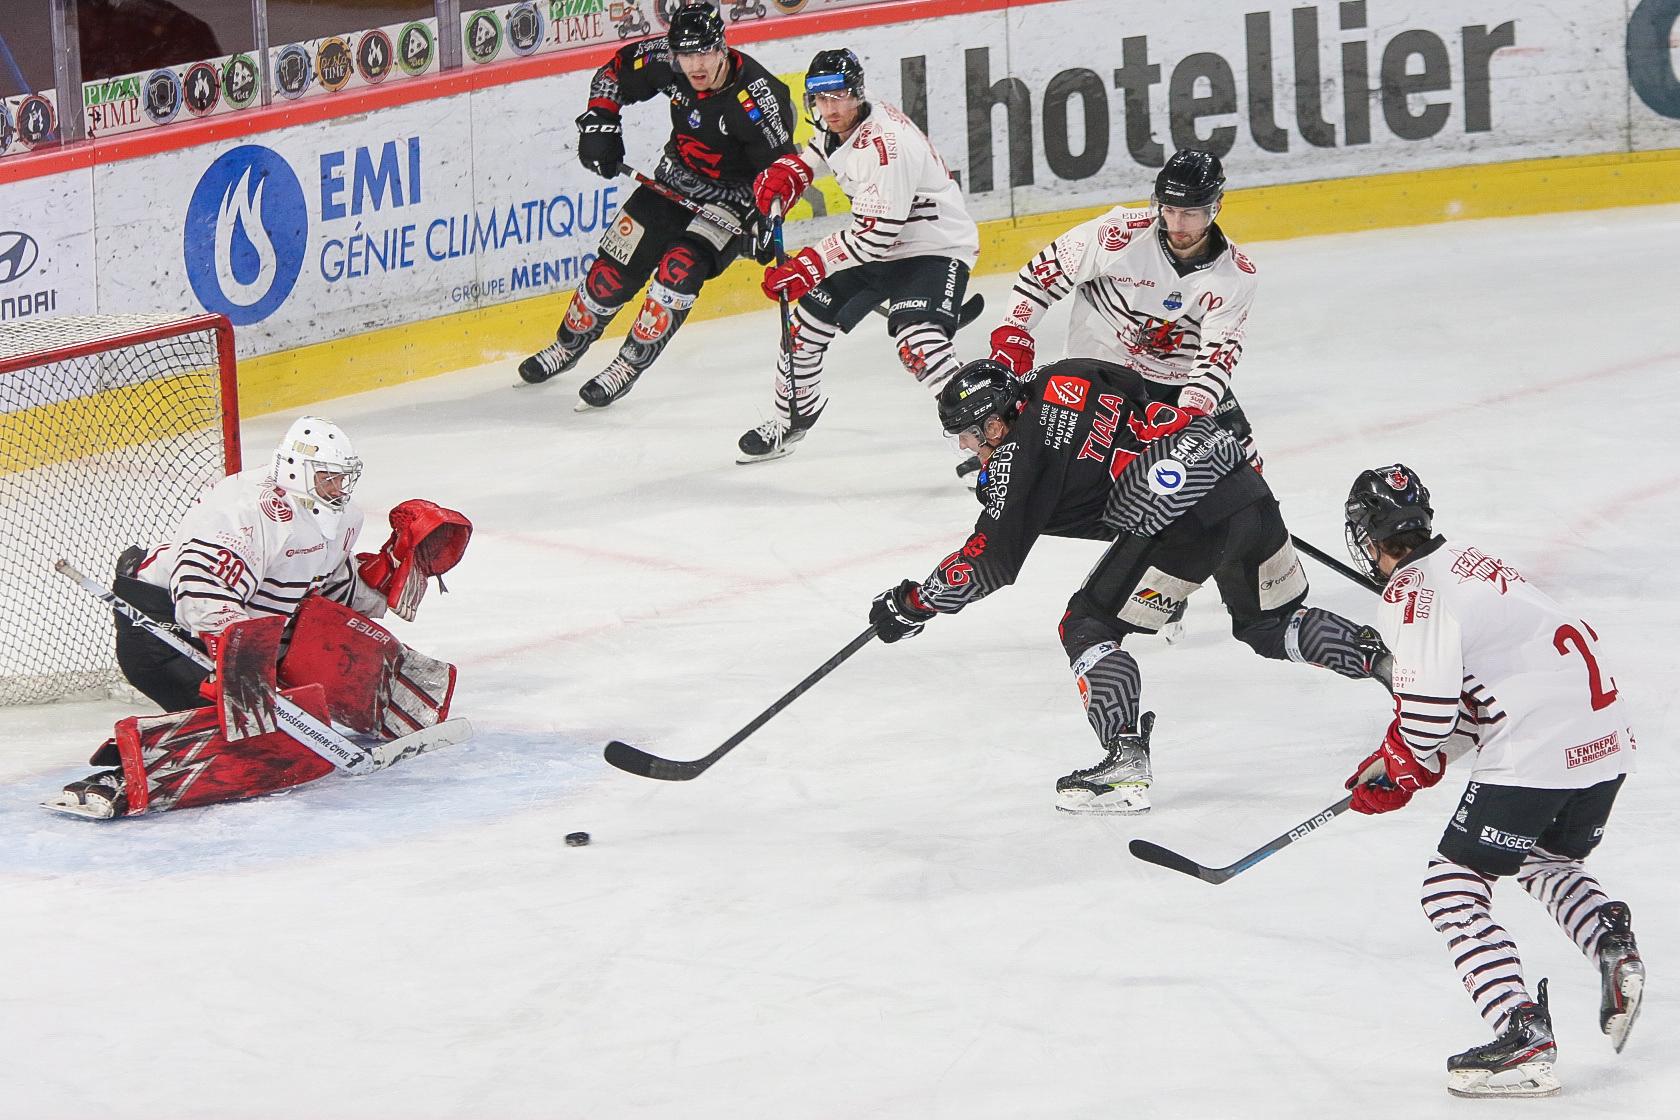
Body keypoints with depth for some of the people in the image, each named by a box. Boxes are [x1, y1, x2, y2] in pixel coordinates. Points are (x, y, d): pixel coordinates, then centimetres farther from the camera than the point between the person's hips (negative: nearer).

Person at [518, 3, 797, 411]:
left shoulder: (756, 97, -32)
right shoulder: (665, 60, -18)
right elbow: (616, 70, 3)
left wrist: (764, 221, -29)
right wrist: (599, 121, -7)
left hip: (733, 193, -5)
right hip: (677, 178, 5)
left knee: (680, 268, -24)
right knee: (618, 262, 5)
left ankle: (628, 365, -11)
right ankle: (567, 346, 28)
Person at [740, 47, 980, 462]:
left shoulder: (884, 146, -32)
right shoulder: (840, 122, -4)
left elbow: (875, 235, -32)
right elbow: (820, 151, 22)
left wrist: (812, 265, -32)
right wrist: (785, 173, 3)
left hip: (935, 246, -10)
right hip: (876, 246, 10)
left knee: (916, 341, -31)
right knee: (810, 320, 14)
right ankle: (793, 416, 37)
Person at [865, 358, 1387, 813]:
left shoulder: (1021, 456, -3)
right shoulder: (1065, 376, 18)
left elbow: (991, 562, -1)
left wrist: (913, 604, 9)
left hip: (1179, 518, -8)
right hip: (1242, 481, 8)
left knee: (1088, 626, 3)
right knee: (1272, 623, 26)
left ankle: (1126, 764, -7)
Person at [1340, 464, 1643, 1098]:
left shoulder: (1412, 592, -8)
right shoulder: (1466, 566, 20)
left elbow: (1429, 704, -16)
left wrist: (1403, 766, 5)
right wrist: (1407, 762, 20)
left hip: (1536, 754, -9)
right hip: (1605, 742, 9)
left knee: (1452, 887, 0)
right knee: (1548, 860, 33)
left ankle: (1523, 1036, -10)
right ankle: (1612, 943, 8)